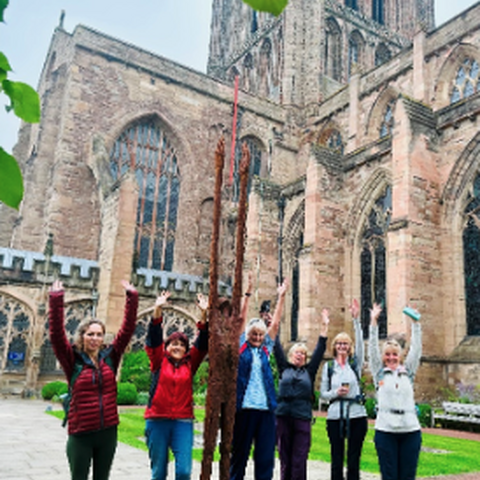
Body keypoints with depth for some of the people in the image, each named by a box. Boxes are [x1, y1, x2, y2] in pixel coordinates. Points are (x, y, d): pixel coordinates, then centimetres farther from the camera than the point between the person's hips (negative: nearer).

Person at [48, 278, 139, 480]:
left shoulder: (110, 357, 2)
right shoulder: (74, 360, -4)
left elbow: (128, 329, -2)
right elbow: (56, 335, -16)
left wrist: (132, 298, -7)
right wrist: (56, 300, -23)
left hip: (108, 432, 3)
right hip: (80, 434, -3)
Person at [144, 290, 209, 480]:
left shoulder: (190, 364, 9)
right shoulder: (159, 361, 5)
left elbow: (202, 343, 3)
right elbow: (154, 338, -5)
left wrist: (204, 314, -8)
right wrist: (158, 309, -17)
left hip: (183, 421, 1)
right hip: (157, 421, -1)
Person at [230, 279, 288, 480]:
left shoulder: (265, 349, 14)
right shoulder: (241, 347, 6)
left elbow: (275, 323, 14)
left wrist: (281, 297, 13)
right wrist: (247, 295, -4)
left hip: (265, 409, 3)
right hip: (244, 408, -3)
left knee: (266, 457, 4)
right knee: (239, 454, 6)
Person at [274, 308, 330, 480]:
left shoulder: (309, 371, 12)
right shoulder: (284, 369, 12)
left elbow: (320, 351, 10)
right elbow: (277, 348, 10)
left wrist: (324, 327, 6)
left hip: (302, 419, 0)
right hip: (283, 417, 0)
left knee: (299, 462, -2)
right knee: (285, 461, 7)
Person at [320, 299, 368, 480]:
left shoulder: (356, 363, 6)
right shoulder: (328, 367, 8)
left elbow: (360, 341, -7)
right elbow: (322, 393, 7)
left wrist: (356, 319, -18)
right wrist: (336, 393, -13)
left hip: (357, 415, 0)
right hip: (335, 416, 0)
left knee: (353, 460, 5)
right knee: (337, 459, 5)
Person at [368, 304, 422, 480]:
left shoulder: (408, 372, 13)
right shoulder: (379, 373, 8)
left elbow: (416, 349, 7)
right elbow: (372, 348, 1)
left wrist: (416, 323, 0)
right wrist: (374, 321, -6)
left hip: (410, 430, 2)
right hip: (386, 430, -2)